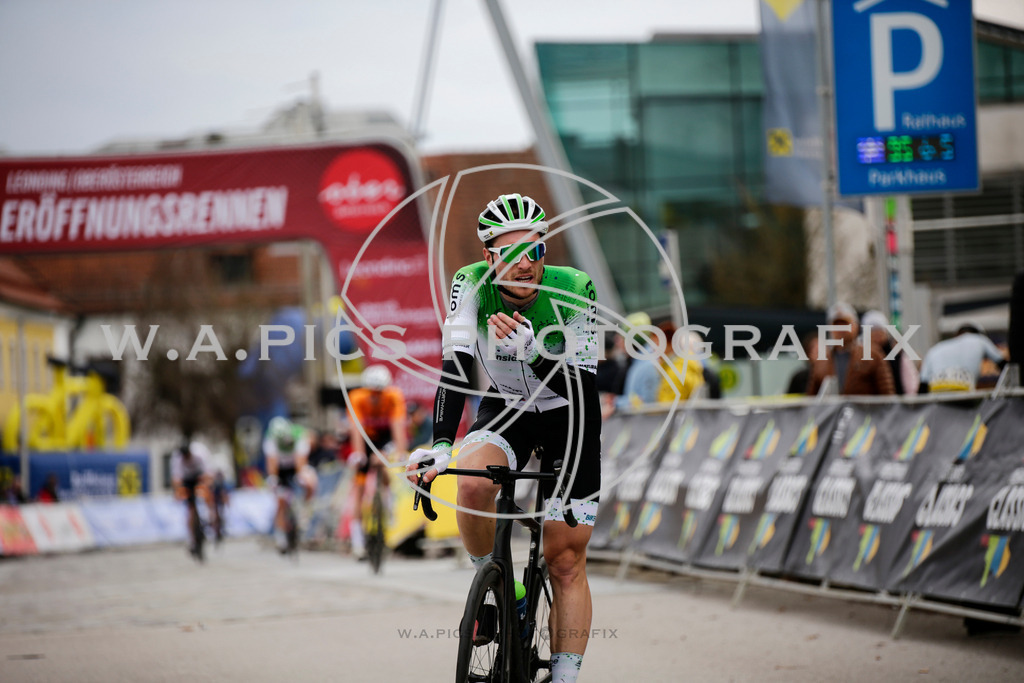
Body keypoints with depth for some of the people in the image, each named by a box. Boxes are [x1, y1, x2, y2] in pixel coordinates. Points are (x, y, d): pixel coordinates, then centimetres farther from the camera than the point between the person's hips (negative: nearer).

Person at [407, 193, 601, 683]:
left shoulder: (574, 290, -26)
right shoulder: (473, 283, -22)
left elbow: (583, 389, -28)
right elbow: (455, 367, -28)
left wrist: (533, 353, -46)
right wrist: (440, 446, -40)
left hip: (567, 414, -1)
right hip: (505, 408, 1)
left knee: (566, 563, -5)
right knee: (473, 482, -32)